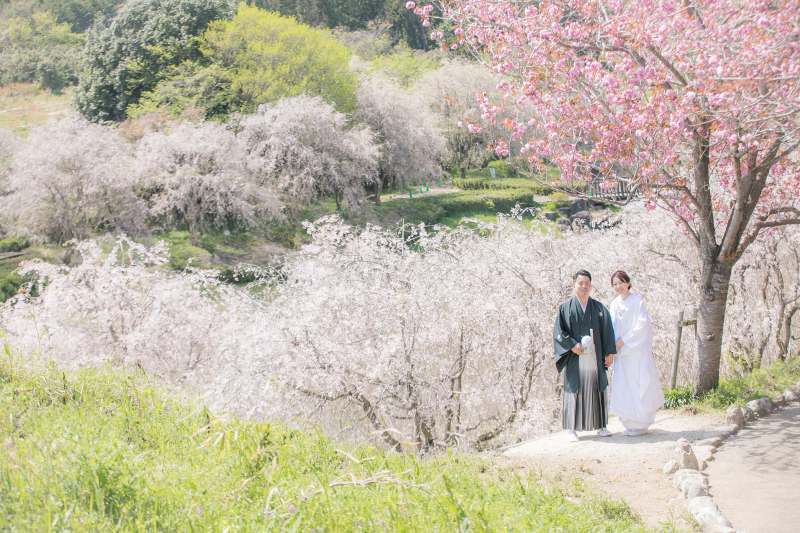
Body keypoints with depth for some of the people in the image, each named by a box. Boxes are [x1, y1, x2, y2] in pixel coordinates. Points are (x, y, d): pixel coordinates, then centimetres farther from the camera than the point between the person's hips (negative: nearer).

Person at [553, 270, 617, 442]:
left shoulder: (599, 308, 9)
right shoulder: (566, 308, 2)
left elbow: (607, 331, 7)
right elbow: (558, 332, -1)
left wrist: (610, 353, -1)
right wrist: (572, 345, -14)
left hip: (595, 357, 2)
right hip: (575, 357, -2)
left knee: (597, 389, 5)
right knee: (574, 391, -2)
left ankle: (600, 425, 16)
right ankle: (571, 429, 3)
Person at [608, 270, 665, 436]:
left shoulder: (637, 300, -5)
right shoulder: (615, 304, 12)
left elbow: (642, 324, -12)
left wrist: (624, 340, -14)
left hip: (637, 348, -5)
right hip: (622, 349, 5)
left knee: (639, 385, -4)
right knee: (624, 385, 3)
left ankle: (641, 424, 3)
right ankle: (630, 424, 10)